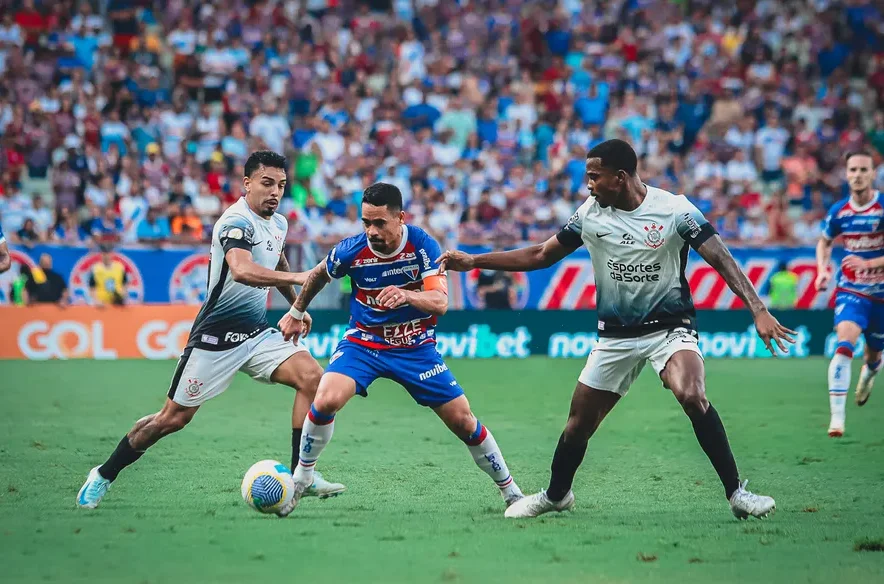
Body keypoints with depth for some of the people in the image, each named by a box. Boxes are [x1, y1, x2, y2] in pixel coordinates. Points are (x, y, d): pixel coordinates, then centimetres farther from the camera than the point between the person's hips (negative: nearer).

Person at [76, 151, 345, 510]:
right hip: (216, 337, -7)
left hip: (257, 333, 7)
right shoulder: (237, 222, -20)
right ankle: (104, 476, 18)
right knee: (174, 417, -1)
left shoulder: (278, 223, 8)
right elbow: (242, 270, -41)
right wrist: (297, 278, -46)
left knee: (312, 377, -15)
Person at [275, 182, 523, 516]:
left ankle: (510, 491, 17)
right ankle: (301, 478, -2)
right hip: (363, 342, 0)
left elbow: (441, 302, -29)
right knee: (326, 401, -25)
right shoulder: (353, 250, -16)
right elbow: (319, 275, 7)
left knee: (463, 421, -2)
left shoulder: (422, 245, -19)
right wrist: (296, 313, 19)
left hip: (415, 347, 0)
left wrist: (406, 295, -49)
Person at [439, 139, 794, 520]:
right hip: (616, 337, 4)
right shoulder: (590, 214, -1)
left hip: (670, 328, -4)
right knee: (579, 422, 6)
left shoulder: (675, 210, -14)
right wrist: (473, 261, 7)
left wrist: (758, 310, -29)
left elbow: (721, 260, -17)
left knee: (692, 397, -30)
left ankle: (736, 493, -20)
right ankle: (555, 495, 34)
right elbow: (541, 255, 11)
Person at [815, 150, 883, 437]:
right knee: (844, 343, -25)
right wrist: (823, 269, 0)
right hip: (851, 290, 0)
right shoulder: (839, 211, -4)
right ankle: (837, 416, -29)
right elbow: (824, 242, 17)